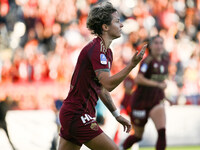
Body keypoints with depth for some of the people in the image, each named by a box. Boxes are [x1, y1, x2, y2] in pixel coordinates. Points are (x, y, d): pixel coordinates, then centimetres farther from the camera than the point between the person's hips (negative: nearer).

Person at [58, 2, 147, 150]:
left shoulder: (106, 52, 15)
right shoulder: (95, 49, -17)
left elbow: (102, 89, 22)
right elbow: (108, 84, -27)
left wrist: (118, 115, 20)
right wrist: (132, 64, -31)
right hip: (78, 115, -10)